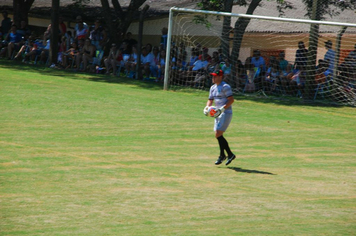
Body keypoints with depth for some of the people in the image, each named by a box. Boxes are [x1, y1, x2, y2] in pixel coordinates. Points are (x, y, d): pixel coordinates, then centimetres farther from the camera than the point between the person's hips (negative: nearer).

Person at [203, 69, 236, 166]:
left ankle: (222, 155, -6)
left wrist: (222, 109, -26)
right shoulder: (213, 88, 15)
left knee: (218, 134, -15)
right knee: (218, 136, 8)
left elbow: (231, 100, -18)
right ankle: (230, 154, 18)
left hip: (226, 113, -9)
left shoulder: (225, 87, -11)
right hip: (218, 114, 9)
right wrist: (206, 107, 0)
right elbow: (210, 100, 21)